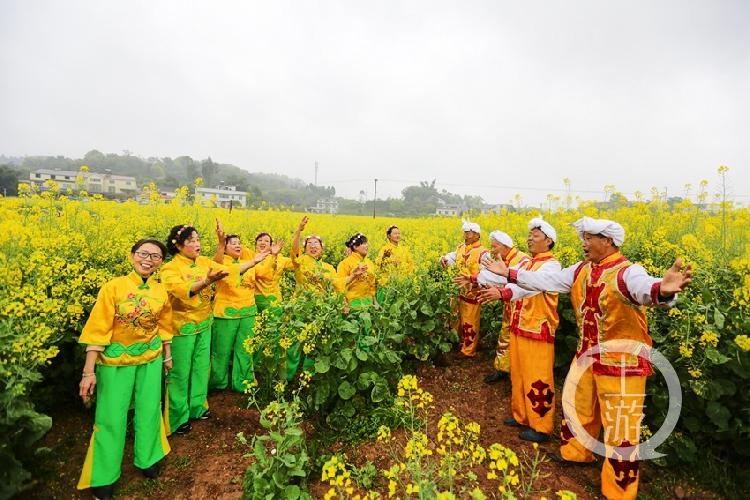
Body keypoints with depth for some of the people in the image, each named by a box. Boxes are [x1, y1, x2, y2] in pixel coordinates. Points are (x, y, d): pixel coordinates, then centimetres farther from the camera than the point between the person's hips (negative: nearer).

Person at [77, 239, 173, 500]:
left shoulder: (162, 292, -4)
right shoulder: (113, 287, -15)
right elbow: (98, 330, -15)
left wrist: (168, 356, 17)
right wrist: (89, 371, -16)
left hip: (151, 359, 3)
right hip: (115, 361, -3)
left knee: (149, 411, 15)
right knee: (111, 417, 6)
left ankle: (148, 459, 38)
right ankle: (104, 476, 27)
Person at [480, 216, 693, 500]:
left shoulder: (627, 272, -22)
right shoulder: (581, 270, 0)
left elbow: (643, 288, -44)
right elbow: (546, 281, 4)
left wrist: (662, 290, -68)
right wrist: (509, 273, 3)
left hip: (621, 363, -7)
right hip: (587, 357, 7)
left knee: (620, 426, 7)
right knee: (579, 409, 25)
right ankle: (576, 452, 51)